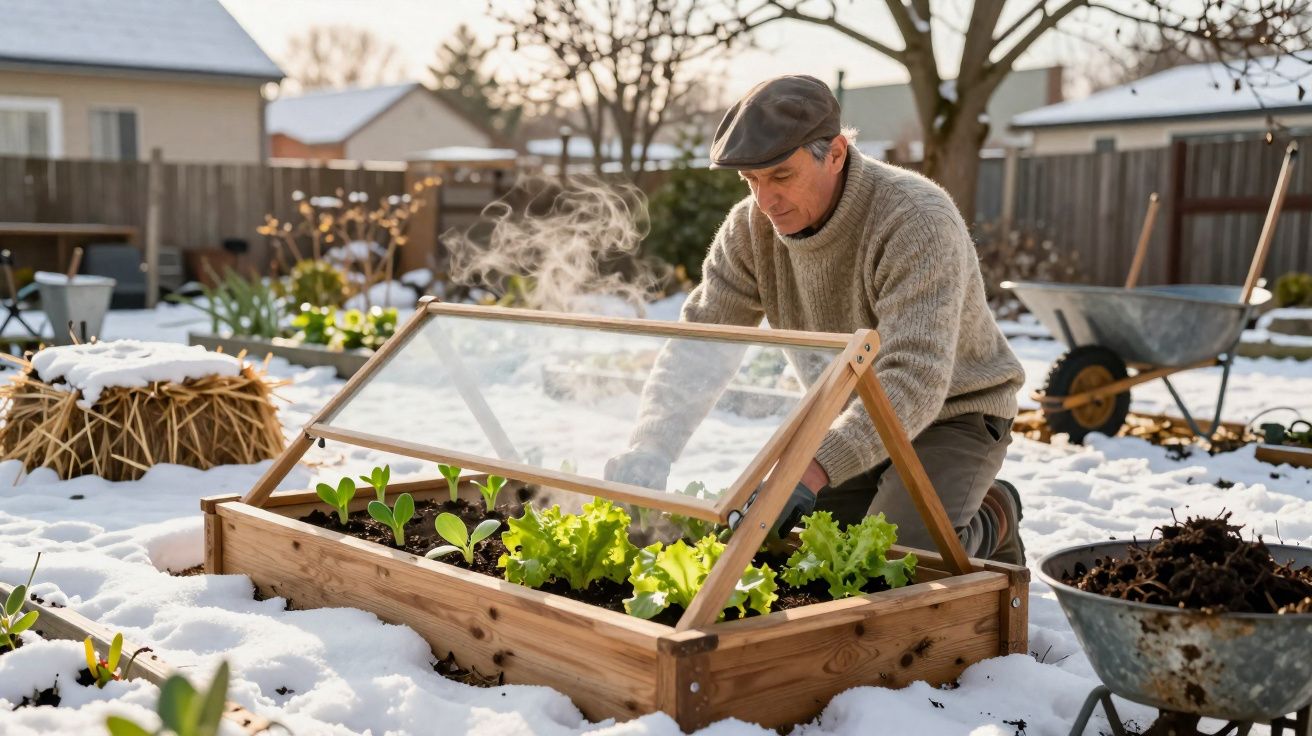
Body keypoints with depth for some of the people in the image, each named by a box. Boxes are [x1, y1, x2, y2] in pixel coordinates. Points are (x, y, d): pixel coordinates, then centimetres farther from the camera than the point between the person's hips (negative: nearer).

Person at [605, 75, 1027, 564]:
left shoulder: (916, 220, -32)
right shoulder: (752, 228, -12)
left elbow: (913, 381, -41)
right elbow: (696, 349, -14)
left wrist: (809, 474, -54)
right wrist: (645, 457, -32)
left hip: (952, 417, -6)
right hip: (852, 420, 6)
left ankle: (987, 524, 7)